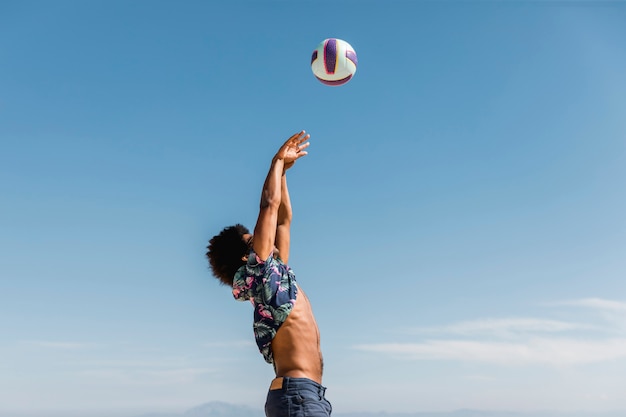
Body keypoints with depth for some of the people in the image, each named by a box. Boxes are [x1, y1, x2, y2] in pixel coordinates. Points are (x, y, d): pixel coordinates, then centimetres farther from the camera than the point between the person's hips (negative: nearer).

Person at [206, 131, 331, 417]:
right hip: (297, 394, -9)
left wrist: (284, 171, 25)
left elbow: (283, 218, 23)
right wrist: (278, 161, 5)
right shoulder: (259, 272, -5)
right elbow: (269, 204, -7)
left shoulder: (275, 275, 18)